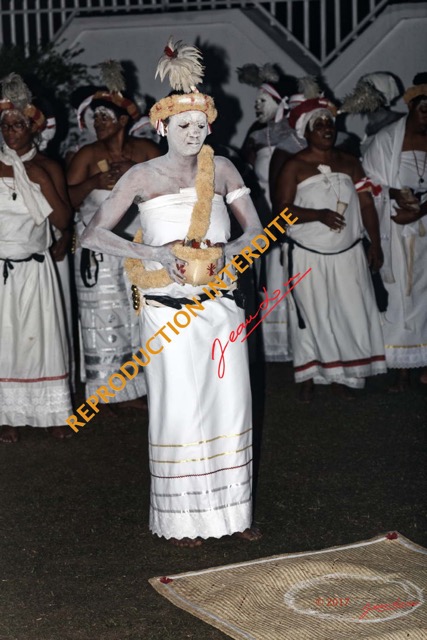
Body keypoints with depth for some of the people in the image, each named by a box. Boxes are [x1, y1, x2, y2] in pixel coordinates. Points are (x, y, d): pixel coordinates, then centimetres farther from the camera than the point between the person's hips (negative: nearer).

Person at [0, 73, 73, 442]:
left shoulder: (47, 167, 3)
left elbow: (64, 222, -4)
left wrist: (44, 184, -12)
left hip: (36, 269, 1)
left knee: (43, 339, 4)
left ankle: (53, 413, 15)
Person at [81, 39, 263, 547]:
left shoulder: (221, 169, 6)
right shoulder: (143, 176, -3)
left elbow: (255, 230, 10)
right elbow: (93, 234, -6)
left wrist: (228, 251, -11)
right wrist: (152, 253, -17)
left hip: (219, 303, 3)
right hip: (168, 308, -3)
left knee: (230, 404, 7)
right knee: (178, 409, 2)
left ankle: (231, 510, 20)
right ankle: (180, 519, 16)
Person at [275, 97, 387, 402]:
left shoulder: (349, 163, 6)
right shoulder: (295, 166, -5)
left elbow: (366, 204, 6)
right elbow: (284, 208, -12)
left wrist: (376, 244, 1)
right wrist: (319, 215, -25)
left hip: (347, 254, 3)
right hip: (309, 256, -3)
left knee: (351, 314, 0)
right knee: (312, 315, 4)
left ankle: (343, 374, 12)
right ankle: (309, 377, 13)